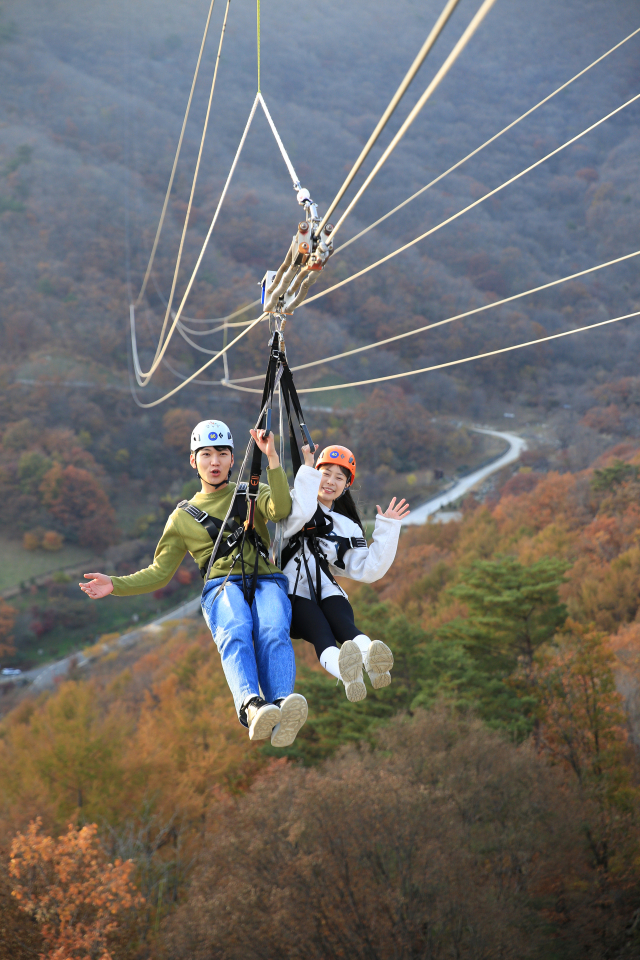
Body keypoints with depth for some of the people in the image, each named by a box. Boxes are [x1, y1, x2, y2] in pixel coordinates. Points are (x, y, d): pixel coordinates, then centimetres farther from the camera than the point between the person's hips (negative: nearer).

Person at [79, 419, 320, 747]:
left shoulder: (251, 495, 26)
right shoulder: (183, 517, 27)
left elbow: (280, 510, 2)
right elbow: (159, 573, 24)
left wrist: (272, 459, -9)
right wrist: (115, 585, 9)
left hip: (267, 580, 1)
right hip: (222, 585, 0)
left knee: (273, 632, -35)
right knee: (235, 633, -37)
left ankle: (283, 704, -60)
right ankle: (251, 707, -62)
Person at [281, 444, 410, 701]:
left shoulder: (348, 527, 21)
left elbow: (368, 571, 8)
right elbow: (291, 522, -16)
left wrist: (387, 530, 4)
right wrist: (306, 472, -15)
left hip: (326, 593, 3)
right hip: (292, 593, -3)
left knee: (343, 623, -34)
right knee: (320, 631, -36)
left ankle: (371, 657, -68)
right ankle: (344, 670, -69)